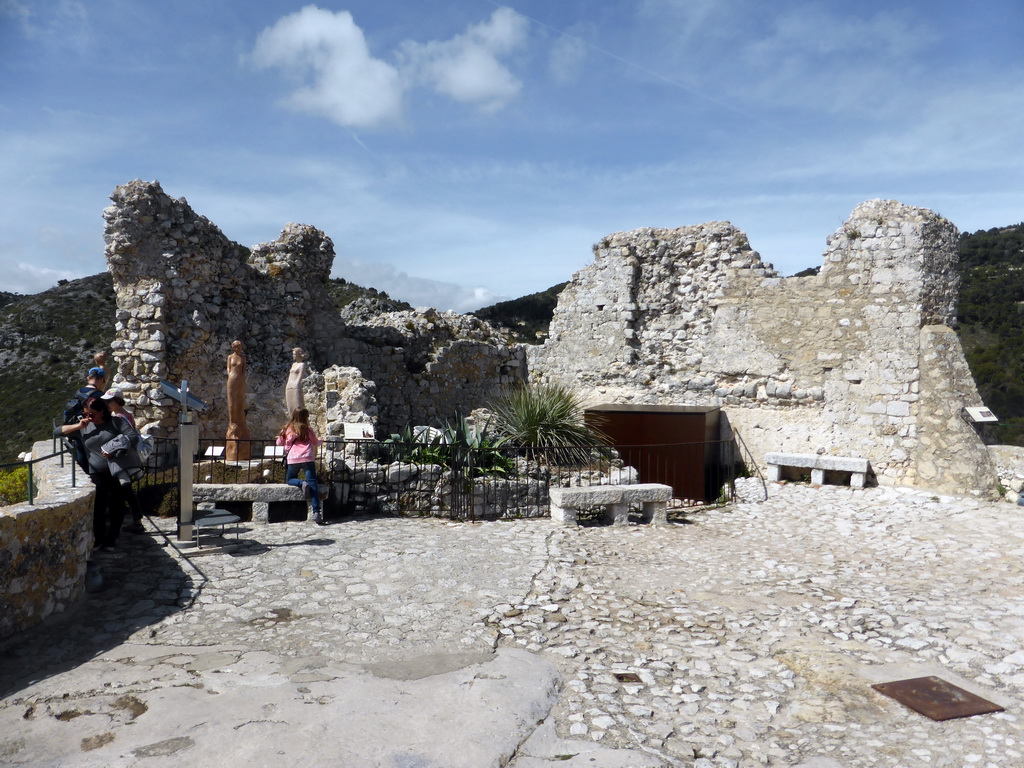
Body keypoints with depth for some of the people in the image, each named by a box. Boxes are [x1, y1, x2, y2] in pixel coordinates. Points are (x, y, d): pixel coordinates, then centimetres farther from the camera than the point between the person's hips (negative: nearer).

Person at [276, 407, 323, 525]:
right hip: (308, 459, -1)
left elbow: (279, 442, 22)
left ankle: (302, 483, -10)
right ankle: (316, 512, -17)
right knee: (313, 485, -4)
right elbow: (315, 443, 18)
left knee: (289, 480, 24)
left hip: (293, 459, 1)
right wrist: (320, 440, 40)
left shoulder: (287, 429, 12)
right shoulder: (307, 429, 6)